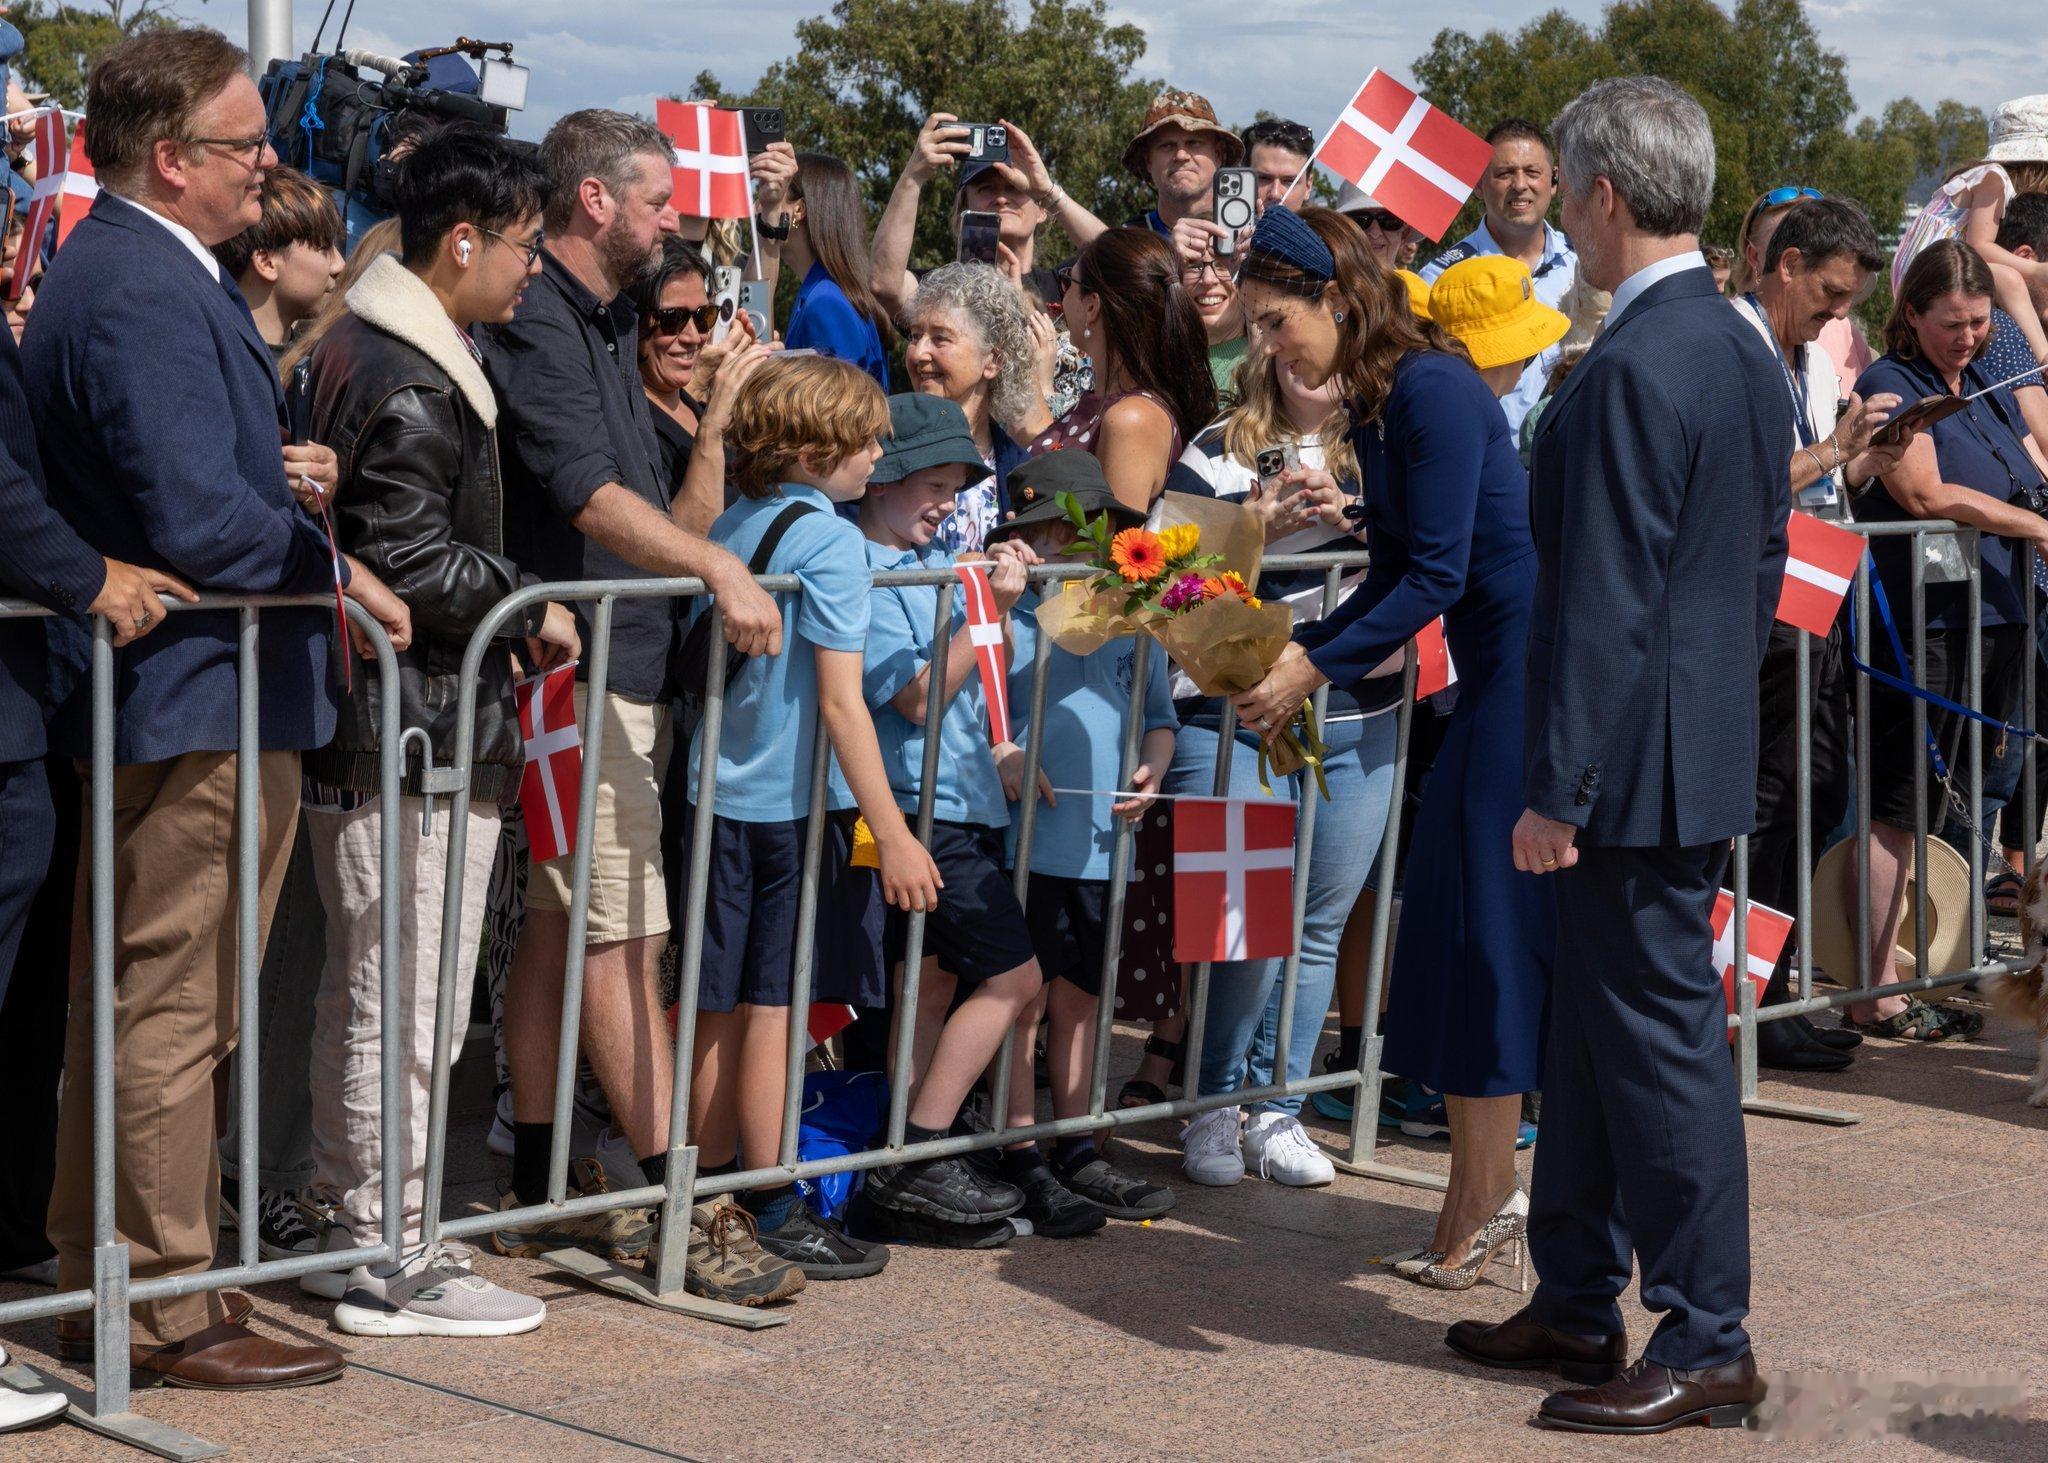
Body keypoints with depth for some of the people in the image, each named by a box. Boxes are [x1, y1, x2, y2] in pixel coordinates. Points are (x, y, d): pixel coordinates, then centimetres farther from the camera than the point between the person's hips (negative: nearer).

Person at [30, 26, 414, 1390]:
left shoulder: (142, 270, 14)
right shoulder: (140, 292, -20)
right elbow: (198, 519, -26)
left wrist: (280, 486, 9)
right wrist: (333, 566, -13)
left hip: (168, 700, 11)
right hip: (200, 703, -11)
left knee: (138, 1003, 17)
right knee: (171, 1011, -2)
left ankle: (101, 1278, 27)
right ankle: (170, 1310, 7)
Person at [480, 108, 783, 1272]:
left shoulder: (609, 322, 18)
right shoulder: (535, 325, -13)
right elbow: (592, 497, -25)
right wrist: (720, 568, -33)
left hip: (624, 663, 10)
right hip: (582, 667, -10)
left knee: (561, 929, 11)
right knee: (623, 937, -8)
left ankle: (542, 1195, 16)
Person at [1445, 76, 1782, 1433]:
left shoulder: (1634, 369, -19)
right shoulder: (1744, 352, 11)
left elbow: (1604, 599, -21)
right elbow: (1764, 559, 17)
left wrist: (1560, 788, -18)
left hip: (1637, 762, -10)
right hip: (1703, 745, 10)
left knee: (1662, 1039, -2)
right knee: (1592, 1031, 18)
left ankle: (1708, 1346, 6)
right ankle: (1577, 1304, 28)